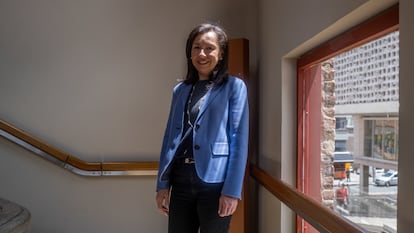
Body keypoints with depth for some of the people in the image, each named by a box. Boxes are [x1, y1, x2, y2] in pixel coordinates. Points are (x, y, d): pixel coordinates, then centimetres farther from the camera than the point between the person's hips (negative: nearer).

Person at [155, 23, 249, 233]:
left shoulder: (234, 87, -1)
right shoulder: (180, 90, 13)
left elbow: (239, 140, -7)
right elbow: (170, 137, 11)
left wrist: (232, 190, -13)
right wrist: (162, 184, 6)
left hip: (215, 182, -4)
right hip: (181, 180, 4)